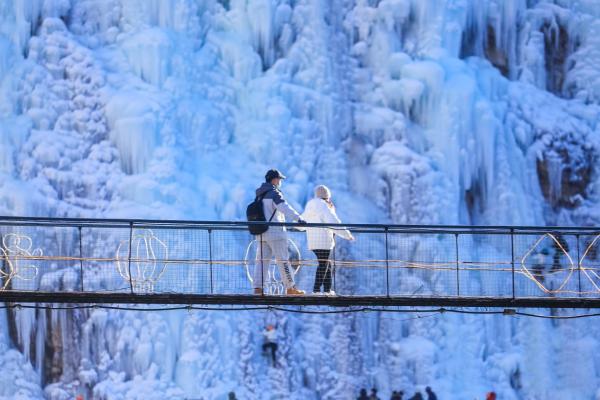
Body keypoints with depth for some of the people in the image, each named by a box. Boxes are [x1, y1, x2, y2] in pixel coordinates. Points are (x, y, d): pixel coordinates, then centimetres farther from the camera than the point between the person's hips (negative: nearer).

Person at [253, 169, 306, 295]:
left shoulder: (260, 195, 15)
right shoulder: (274, 193, -11)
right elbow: (284, 207, -27)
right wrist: (298, 218, -36)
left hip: (261, 233, 7)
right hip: (275, 231, -7)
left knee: (261, 260, 4)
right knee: (283, 260, -1)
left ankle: (258, 287, -6)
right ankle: (290, 288, 1)